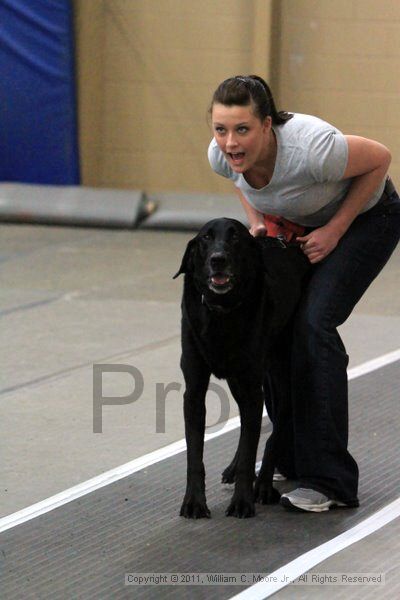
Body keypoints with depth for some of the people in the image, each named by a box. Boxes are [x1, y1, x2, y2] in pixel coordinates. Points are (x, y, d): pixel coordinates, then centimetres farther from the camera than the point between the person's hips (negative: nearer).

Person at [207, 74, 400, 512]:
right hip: (299, 224, 6)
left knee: (314, 324, -21)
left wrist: (335, 230, -22)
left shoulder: (310, 147, -41)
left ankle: (330, 480, -19)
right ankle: (291, 459, 14)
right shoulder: (221, 155, -23)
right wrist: (257, 223, -11)